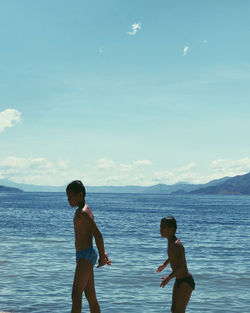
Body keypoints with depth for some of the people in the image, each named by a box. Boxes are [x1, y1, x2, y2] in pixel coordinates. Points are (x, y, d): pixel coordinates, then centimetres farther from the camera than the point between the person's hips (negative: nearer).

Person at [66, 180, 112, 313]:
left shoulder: (84, 213, -16)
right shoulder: (80, 211, 17)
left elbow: (98, 235, -19)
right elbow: (97, 235, 21)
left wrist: (102, 257, -11)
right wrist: (103, 253, 17)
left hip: (86, 255, -10)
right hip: (84, 256, 10)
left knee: (76, 294, -16)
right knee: (91, 296, 12)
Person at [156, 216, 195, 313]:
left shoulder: (176, 244, -24)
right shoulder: (170, 241, 6)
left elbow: (182, 267, -31)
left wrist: (169, 277, -38)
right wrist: (164, 264, 38)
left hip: (186, 281, -10)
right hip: (179, 280, 10)